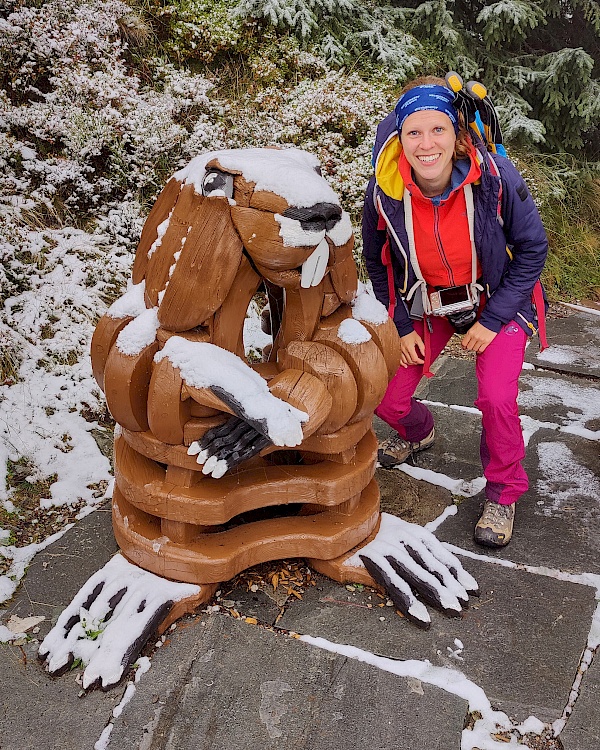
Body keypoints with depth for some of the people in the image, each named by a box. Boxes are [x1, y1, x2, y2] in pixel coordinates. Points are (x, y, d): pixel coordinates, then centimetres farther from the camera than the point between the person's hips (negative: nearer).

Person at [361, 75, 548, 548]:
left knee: (496, 398, -21)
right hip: (425, 303, 3)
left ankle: (504, 490, 9)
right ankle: (419, 432, 39)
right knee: (386, 397, -1)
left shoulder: (496, 178, -27)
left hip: (497, 300, -2)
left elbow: (532, 247, -12)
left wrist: (492, 319, -15)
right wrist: (402, 327, -4)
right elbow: (377, 263, -2)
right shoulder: (385, 192, -21)